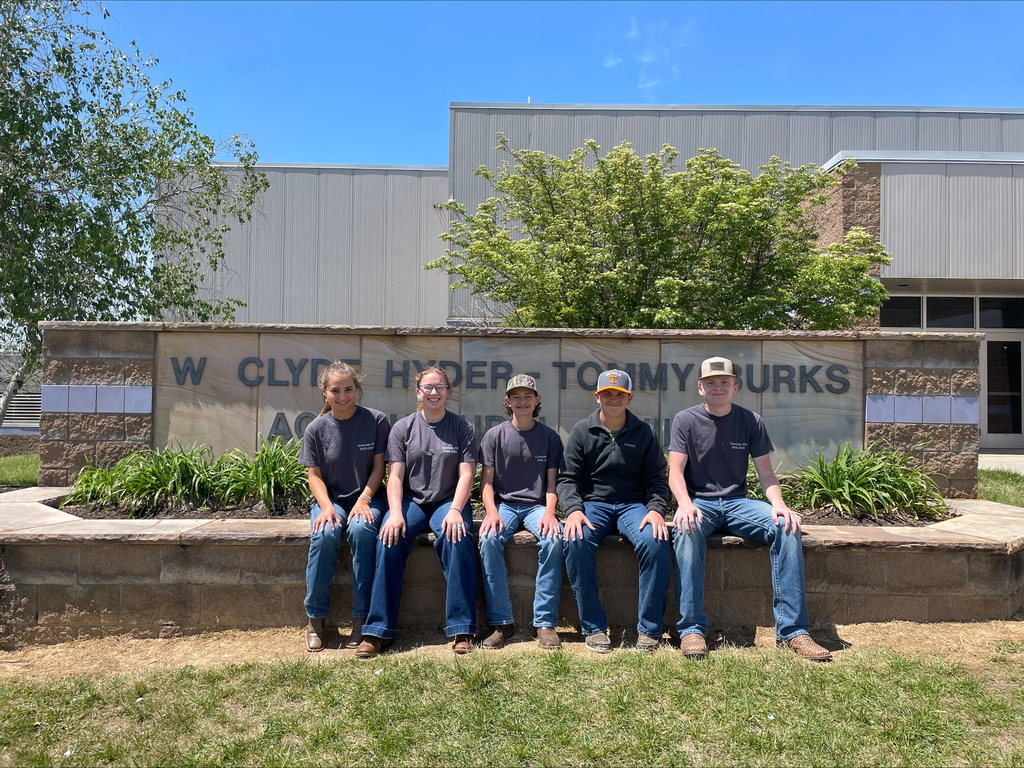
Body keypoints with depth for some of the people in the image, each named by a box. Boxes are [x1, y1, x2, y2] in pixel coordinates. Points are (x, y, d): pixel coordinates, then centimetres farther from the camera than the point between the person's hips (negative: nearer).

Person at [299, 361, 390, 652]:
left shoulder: (376, 420, -6)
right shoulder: (316, 428, -2)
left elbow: (379, 466, -3)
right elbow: (314, 475, -1)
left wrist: (364, 499, -15)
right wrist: (326, 506, -18)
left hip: (367, 498, -1)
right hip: (330, 499, 1)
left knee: (361, 530, -33)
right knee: (324, 535, -30)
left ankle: (361, 617, -21)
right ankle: (316, 618, -13)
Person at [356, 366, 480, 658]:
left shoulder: (462, 427, 4)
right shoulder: (403, 427, 6)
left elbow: (466, 474, -3)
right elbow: (395, 476, 0)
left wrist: (455, 510, -20)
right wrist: (395, 513, -17)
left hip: (449, 501, -1)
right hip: (411, 500, 1)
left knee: (457, 537, -32)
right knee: (389, 538, -28)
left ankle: (462, 630, -23)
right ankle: (379, 631, -21)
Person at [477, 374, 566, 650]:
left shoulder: (549, 436, 6)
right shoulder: (494, 435, 5)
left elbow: (552, 482, 5)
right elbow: (486, 481, 4)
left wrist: (549, 512, -14)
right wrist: (491, 511, -15)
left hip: (537, 505, 0)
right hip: (503, 504, 0)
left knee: (554, 539, -32)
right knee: (489, 539, -32)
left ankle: (545, 622, -22)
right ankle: (501, 622, -21)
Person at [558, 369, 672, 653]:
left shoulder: (643, 432, 9)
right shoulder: (582, 431, 7)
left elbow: (656, 479, 7)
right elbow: (567, 478, 2)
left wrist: (656, 510, -13)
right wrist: (573, 510, -17)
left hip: (633, 504, 1)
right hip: (592, 503, 0)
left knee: (655, 541, -30)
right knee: (577, 542, -32)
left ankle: (649, 629, -16)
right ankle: (594, 627, -18)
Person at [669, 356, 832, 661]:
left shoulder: (751, 421, 6)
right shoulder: (685, 420, 0)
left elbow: (766, 472, 5)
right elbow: (675, 471, -7)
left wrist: (779, 504, -15)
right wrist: (685, 505, -27)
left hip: (737, 502, 3)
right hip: (699, 502, -2)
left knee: (787, 526, -25)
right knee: (688, 530, -37)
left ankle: (792, 629, -19)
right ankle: (691, 628, -29)